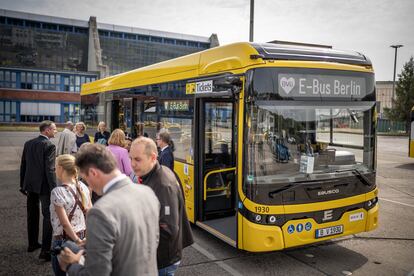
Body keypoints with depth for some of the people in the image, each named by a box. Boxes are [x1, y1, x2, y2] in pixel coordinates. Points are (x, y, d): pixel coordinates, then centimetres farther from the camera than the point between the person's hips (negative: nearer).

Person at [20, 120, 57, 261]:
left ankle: (32, 244, 33)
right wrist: (54, 189, -17)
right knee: (48, 217, -1)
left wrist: (23, 184, 18)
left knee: (32, 215, 19)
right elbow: (49, 170, -20)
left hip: (30, 185, 7)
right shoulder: (50, 146, -15)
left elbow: (23, 165, 11)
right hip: (44, 186, -7)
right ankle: (45, 251, -3)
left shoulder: (28, 143, 6)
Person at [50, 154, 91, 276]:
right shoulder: (83, 187, -1)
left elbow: (65, 223, -20)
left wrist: (77, 241, -14)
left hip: (63, 239, -5)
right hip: (83, 236, 5)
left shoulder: (57, 192, -18)